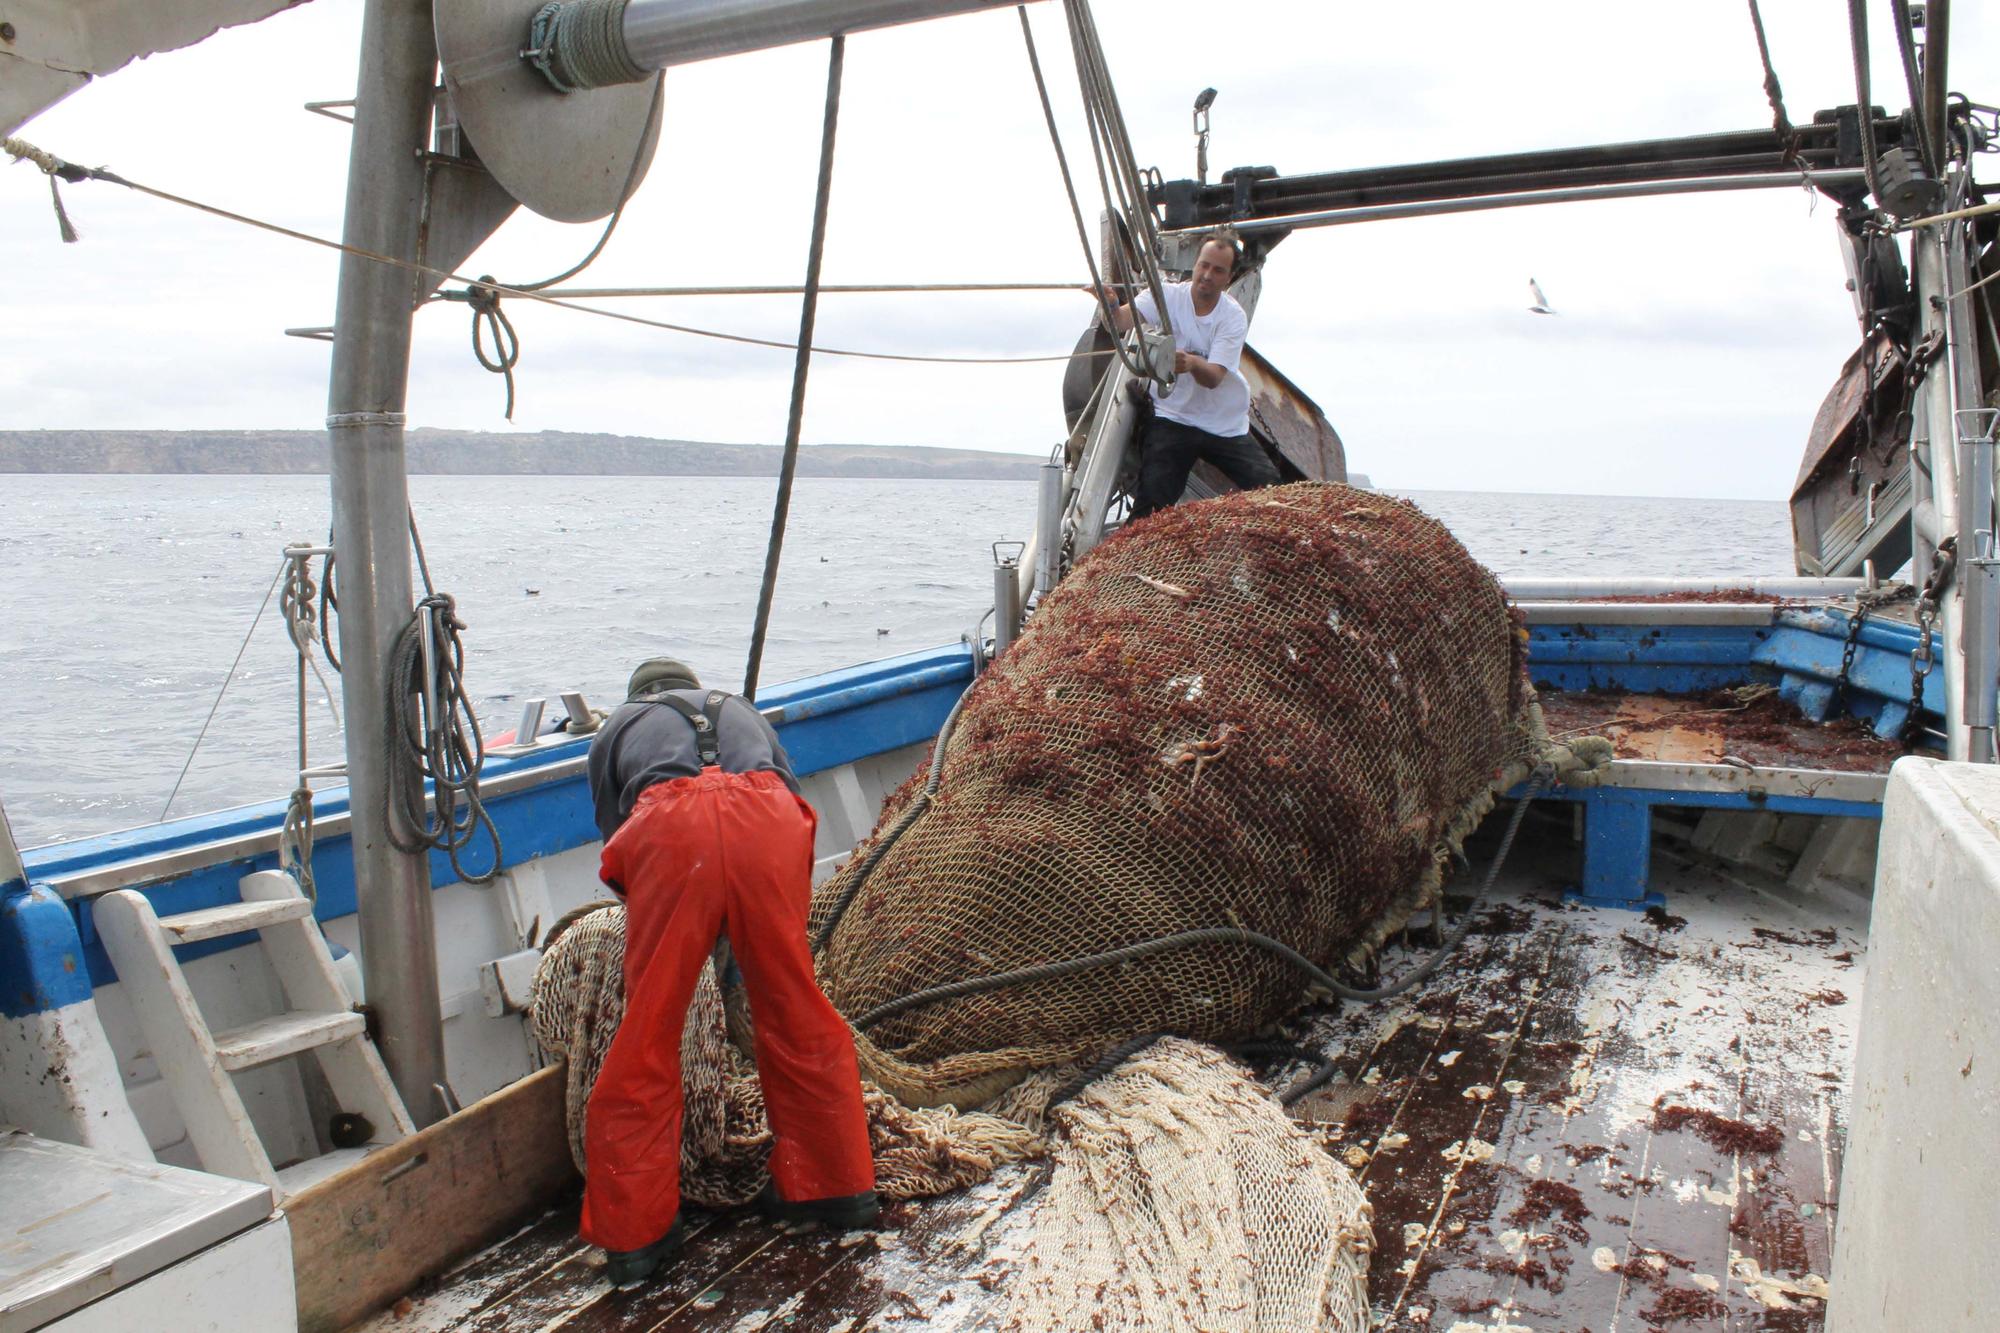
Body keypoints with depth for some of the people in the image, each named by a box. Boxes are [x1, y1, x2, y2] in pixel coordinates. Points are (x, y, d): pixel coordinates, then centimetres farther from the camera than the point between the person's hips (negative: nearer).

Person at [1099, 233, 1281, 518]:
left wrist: (1192, 363, -47)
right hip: (1172, 419, -1)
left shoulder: (1234, 317, -10)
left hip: (1226, 424, 1)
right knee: (1152, 501, -10)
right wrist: (1110, 306, -51)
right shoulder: (1167, 296, -8)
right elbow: (1123, 320, -27)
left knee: (1271, 492, -3)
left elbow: (1214, 377, -24)